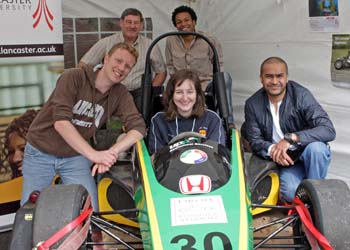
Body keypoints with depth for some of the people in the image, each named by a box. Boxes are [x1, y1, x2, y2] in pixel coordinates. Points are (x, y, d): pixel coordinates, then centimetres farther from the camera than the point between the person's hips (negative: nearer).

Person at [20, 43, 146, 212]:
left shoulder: (120, 94, -5)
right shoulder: (73, 77, -18)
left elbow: (138, 127, -16)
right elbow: (60, 122, -28)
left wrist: (110, 154, -32)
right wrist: (94, 154, -36)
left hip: (76, 155, 3)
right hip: (40, 153, -3)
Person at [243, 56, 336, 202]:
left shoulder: (301, 95, -17)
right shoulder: (253, 104, -6)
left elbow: (328, 130, -25)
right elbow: (255, 141, -3)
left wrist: (291, 138, -35)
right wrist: (272, 149, -25)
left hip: (307, 152, -1)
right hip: (285, 159, 1)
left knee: (316, 148, -35)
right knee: (290, 193, -27)